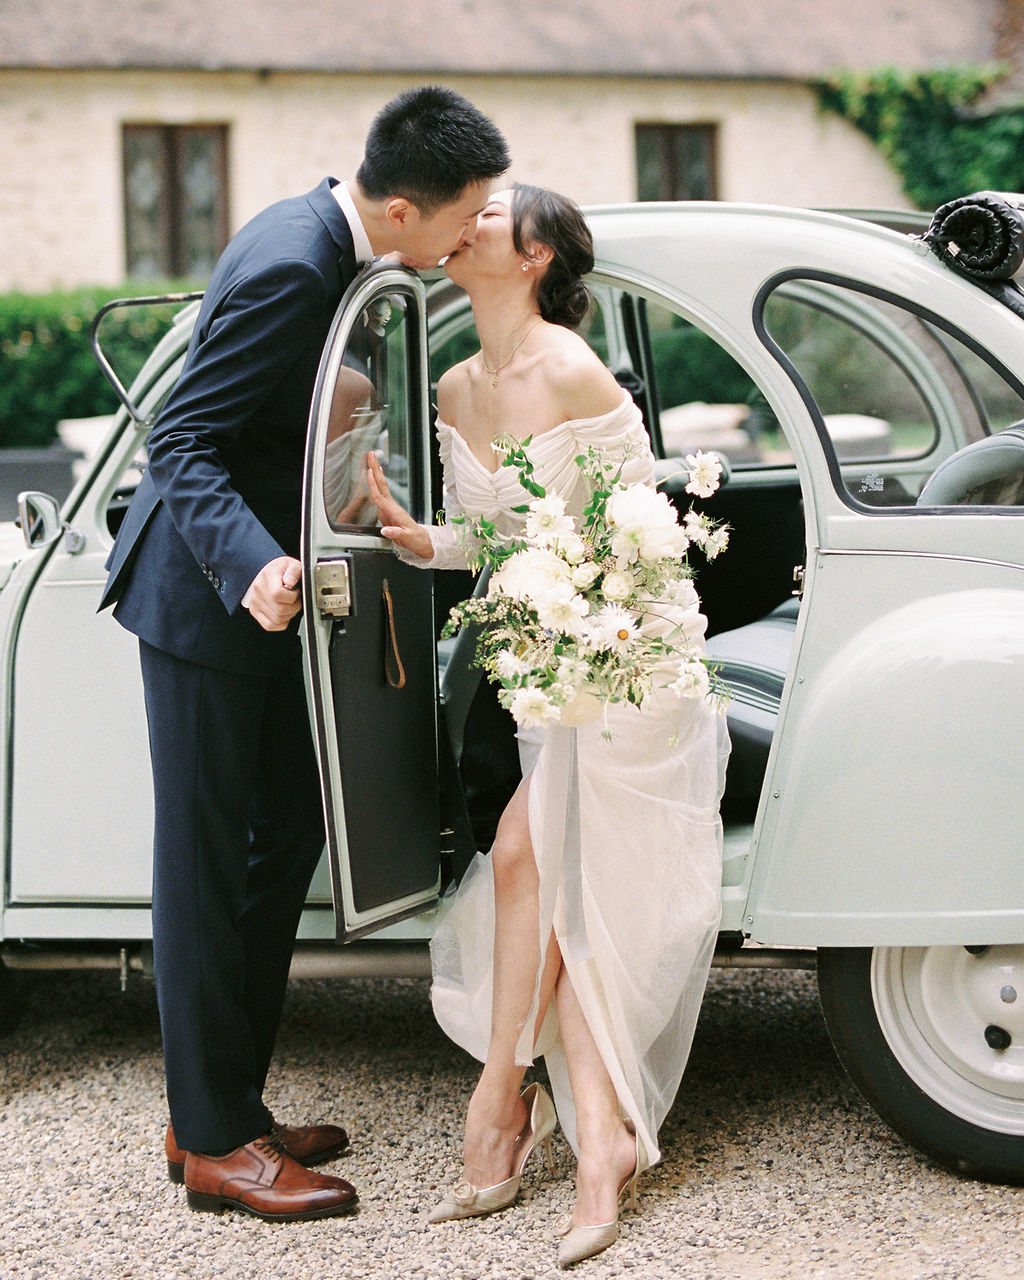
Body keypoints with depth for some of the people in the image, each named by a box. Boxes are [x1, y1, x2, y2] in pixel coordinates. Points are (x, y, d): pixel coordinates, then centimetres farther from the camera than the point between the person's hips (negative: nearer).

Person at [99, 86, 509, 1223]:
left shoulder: (325, 239, 4)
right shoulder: (288, 268, -26)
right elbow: (180, 443, -26)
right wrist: (254, 568, -40)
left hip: (261, 585, 10)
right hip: (207, 598, -10)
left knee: (287, 839, 14)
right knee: (208, 866, -2)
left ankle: (232, 1103, 25)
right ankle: (213, 1141, 8)